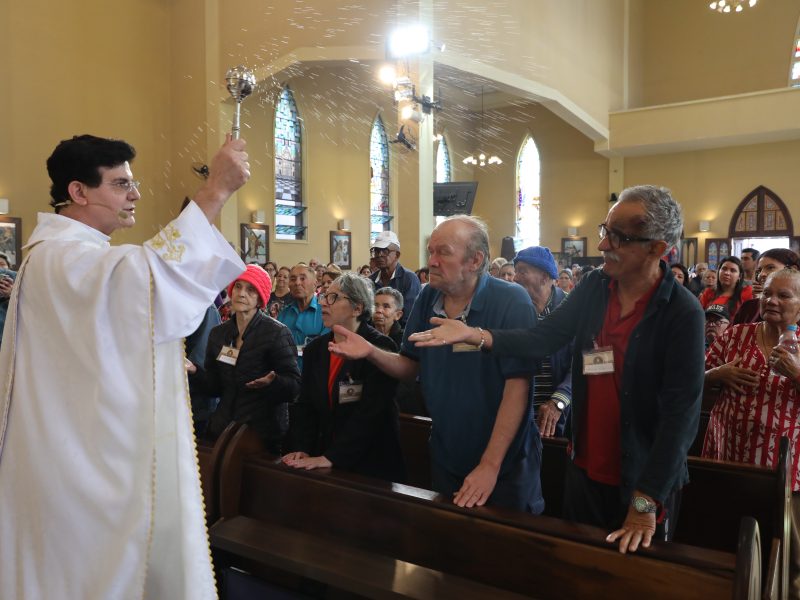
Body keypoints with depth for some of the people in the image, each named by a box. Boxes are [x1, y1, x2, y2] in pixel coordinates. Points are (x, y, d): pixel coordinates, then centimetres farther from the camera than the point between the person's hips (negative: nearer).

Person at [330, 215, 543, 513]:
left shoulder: (511, 302, -20)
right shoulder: (427, 298, -3)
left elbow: (517, 385, -23)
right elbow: (411, 366, 5)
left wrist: (490, 465, -25)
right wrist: (371, 352, -16)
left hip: (506, 464, -5)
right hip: (445, 458, 5)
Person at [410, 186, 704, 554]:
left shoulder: (683, 314, -19)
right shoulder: (594, 286, -2)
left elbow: (680, 412, -22)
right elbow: (542, 339, -8)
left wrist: (646, 501, -26)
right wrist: (473, 335, -24)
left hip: (644, 481, -5)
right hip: (583, 469, 5)